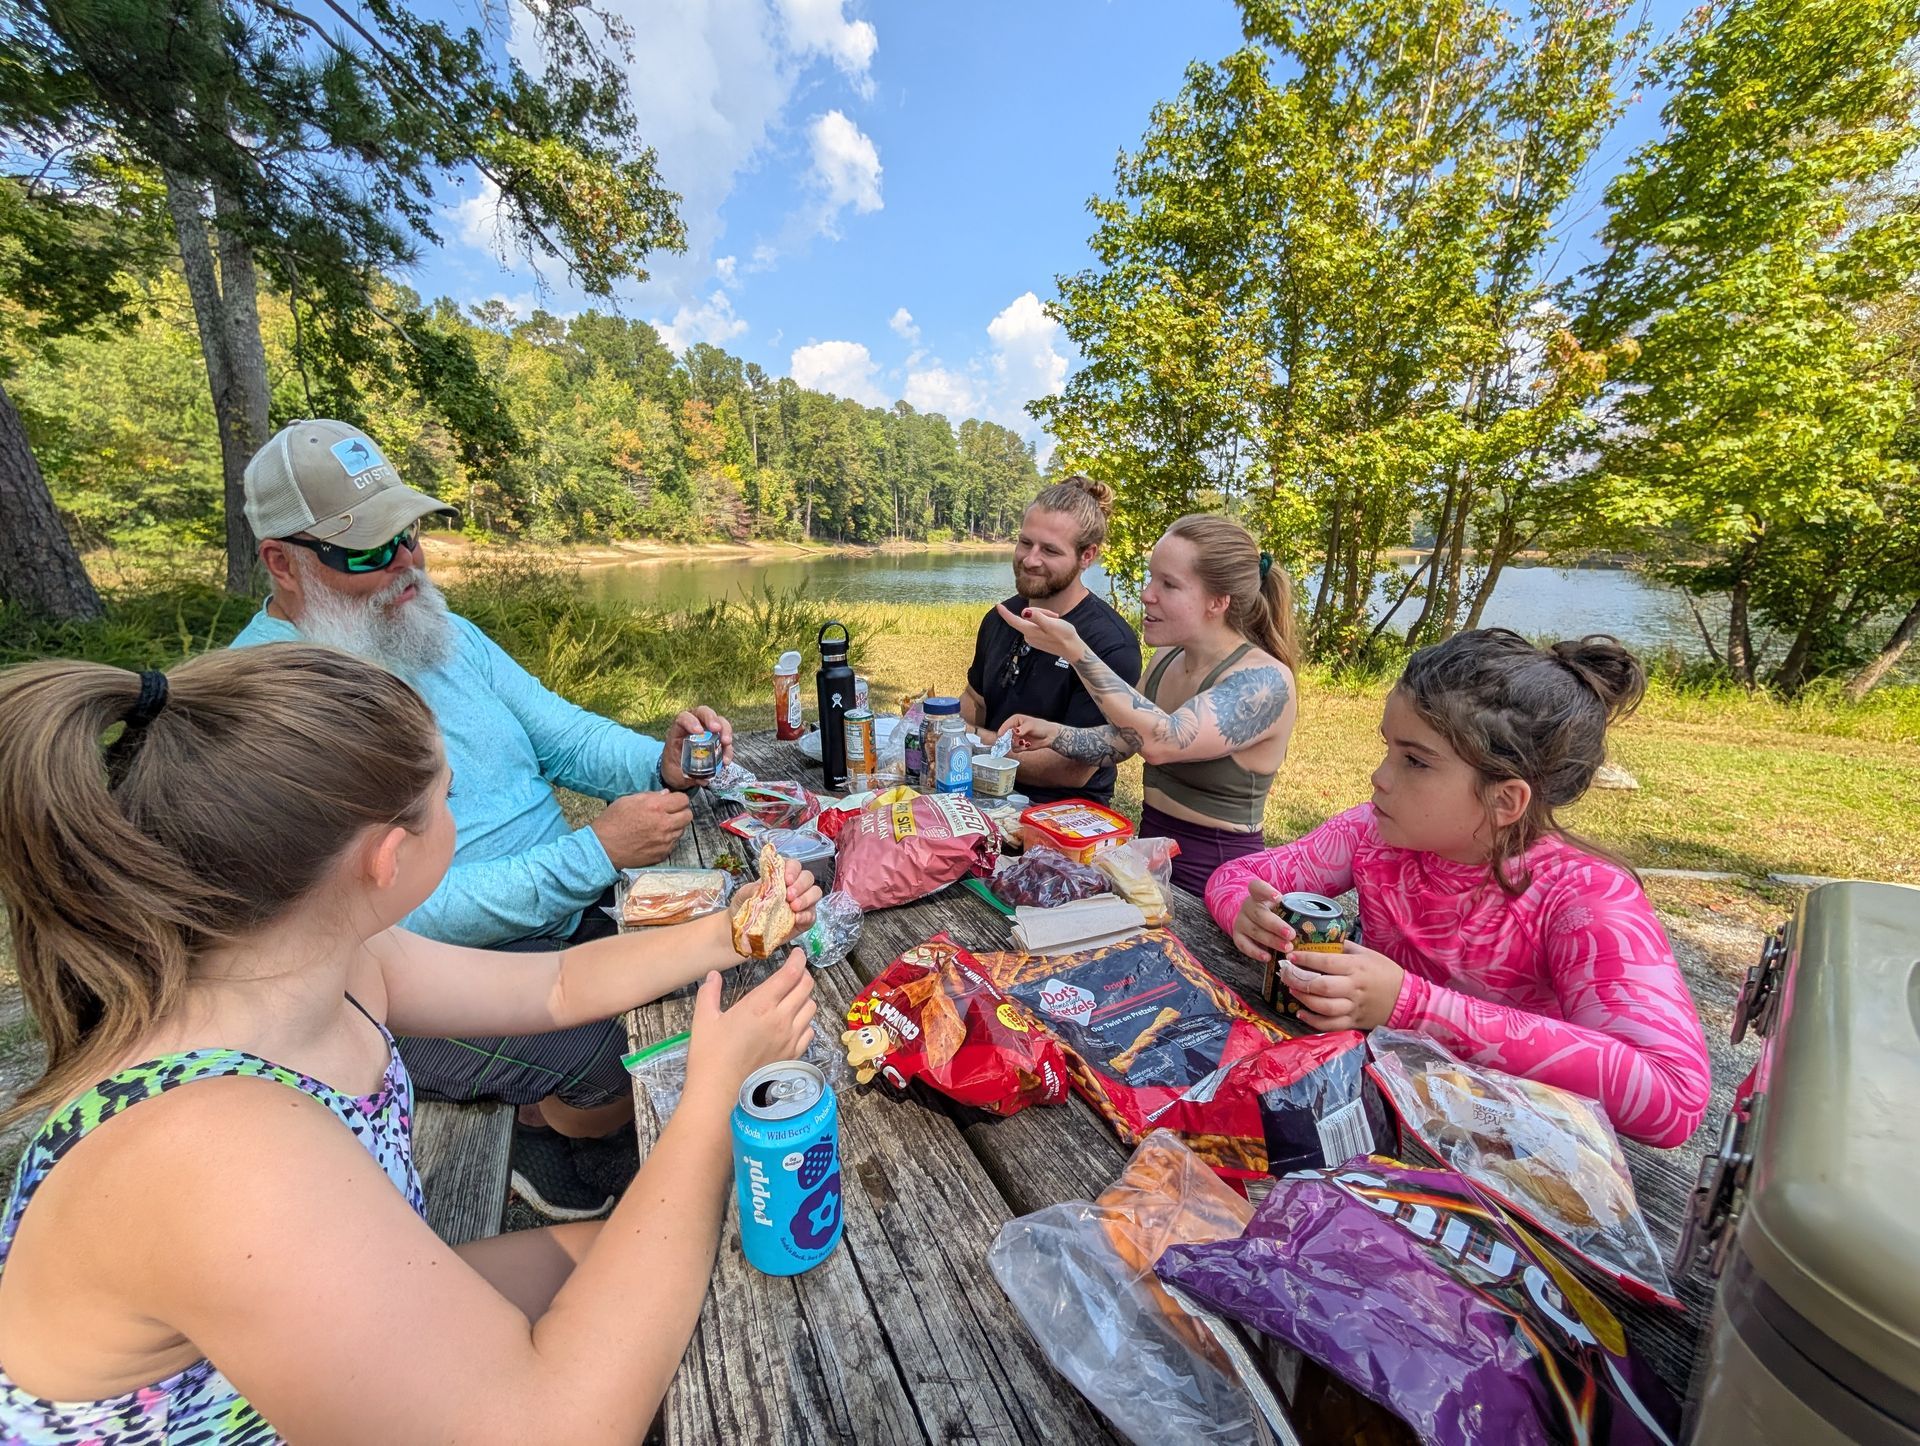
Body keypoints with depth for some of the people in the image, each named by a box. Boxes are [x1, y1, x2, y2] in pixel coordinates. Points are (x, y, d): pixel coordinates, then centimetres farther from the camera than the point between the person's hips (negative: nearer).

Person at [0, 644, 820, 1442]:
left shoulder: (329, 959, -15)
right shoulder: (211, 1145, -40)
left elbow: (557, 986, 0)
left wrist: (730, 932, -1)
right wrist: (716, 1091, -30)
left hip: (363, 1342, 6)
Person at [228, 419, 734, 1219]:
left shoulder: (443, 632, 7)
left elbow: (564, 734, 4)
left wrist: (660, 763, -17)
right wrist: (596, 852, -29)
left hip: (567, 913, 7)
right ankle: (545, 1144, 15)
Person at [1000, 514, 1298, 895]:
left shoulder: (1265, 680, -19)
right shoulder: (1168, 657, 2)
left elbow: (1161, 742, -34)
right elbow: (1120, 741, 11)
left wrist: (1074, 651, -37)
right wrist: (1053, 734, -8)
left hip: (1214, 880, -6)